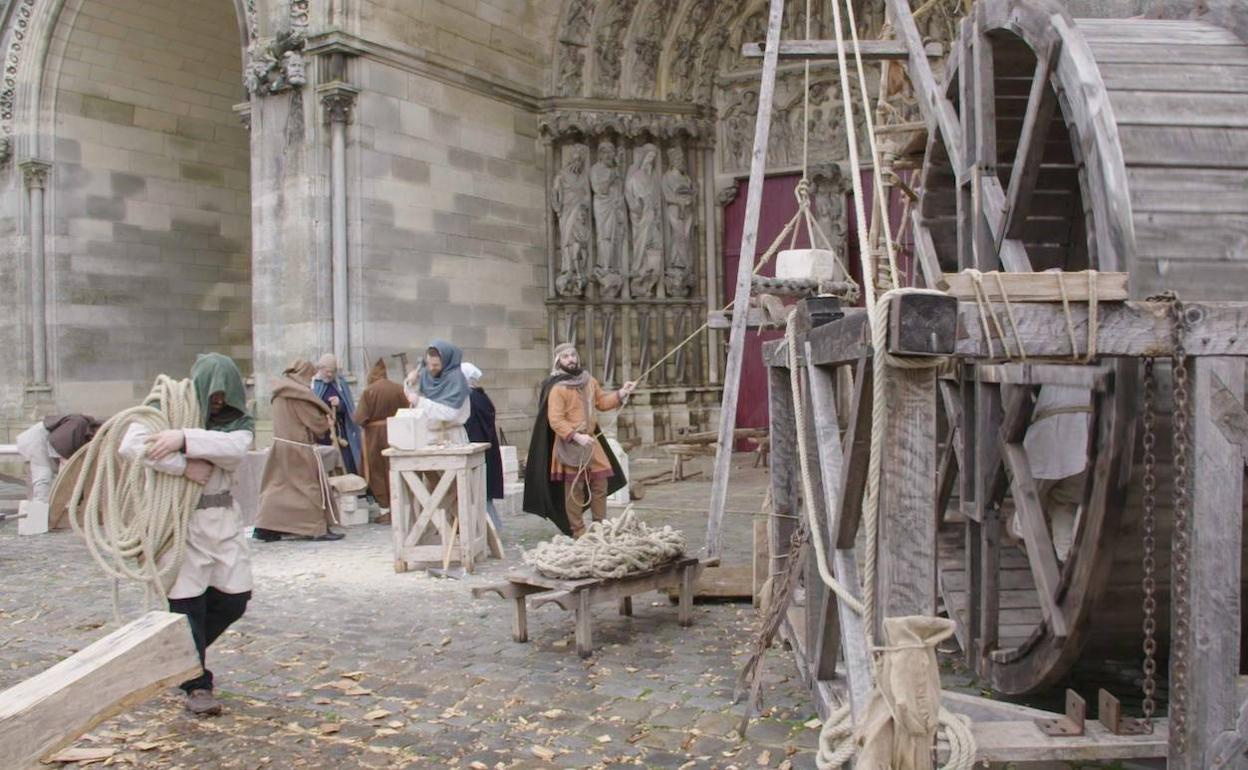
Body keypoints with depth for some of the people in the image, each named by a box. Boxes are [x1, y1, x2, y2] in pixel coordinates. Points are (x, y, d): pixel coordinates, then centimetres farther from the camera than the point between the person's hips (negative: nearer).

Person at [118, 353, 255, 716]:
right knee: (188, 601, -3)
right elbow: (131, 444, -21)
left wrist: (185, 439, -30)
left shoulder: (239, 421, 5)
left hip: (223, 519, 4)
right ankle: (196, 685, 9)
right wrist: (185, 466, -24)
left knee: (234, 598, 6)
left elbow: (235, 447, -19)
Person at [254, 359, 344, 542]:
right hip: (300, 447, -8)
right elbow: (315, 421, -12)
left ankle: (266, 527, 5)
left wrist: (323, 420, 11)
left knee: (278, 485, 9)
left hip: (281, 444, 8)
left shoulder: (280, 393, 10)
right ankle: (319, 528, 5)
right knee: (311, 486, 1)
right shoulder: (301, 394, -15)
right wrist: (328, 422, 9)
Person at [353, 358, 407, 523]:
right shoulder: (399, 388, -5)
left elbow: (360, 418, -13)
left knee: (378, 472, 8)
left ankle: (385, 510, 8)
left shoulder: (368, 391, -12)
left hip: (375, 436, -3)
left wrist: (354, 416, 8)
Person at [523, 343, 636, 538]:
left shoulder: (589, 381, 7)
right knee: (574, 488, -2)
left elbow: (601, 402, 20)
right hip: (570, 444, -7)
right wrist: (577, 436, -28)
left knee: (601, 483, 10)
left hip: (591, 440, 7)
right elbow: (555, 420, -20)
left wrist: (621, 394, 5)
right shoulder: (557, 388, -15)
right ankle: (578, 532, 5)